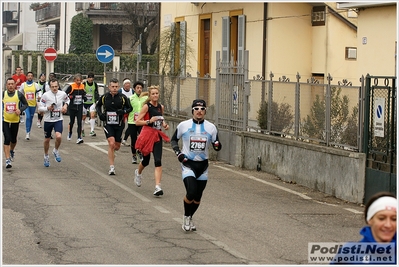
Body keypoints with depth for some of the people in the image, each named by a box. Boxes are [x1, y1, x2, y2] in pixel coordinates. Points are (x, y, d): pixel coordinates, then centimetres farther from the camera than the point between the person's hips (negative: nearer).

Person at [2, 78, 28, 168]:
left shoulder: (19, 94, -6)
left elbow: (25, 104, 5)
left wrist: (20, 110, -13)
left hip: (15, 121, 1)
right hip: (5, 120, -1)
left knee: (13, 139, 15)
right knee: (7, 139, -12)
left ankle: (11, 151, 48)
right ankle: (7, 160, -11)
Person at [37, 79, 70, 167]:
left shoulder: (63, 94, -4)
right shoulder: (45, 95, -12)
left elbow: (67, 100, 20)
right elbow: (40, 108, -7)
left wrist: (65, 105, 1)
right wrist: (47, 108, -24)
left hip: (58, 120, 0)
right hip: (48, 120, 0)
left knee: (59, 136, -23)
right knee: (47, 139, 12)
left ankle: (56, 151, 7)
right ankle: (46, 156, 36)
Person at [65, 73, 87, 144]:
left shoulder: (82, 86, 3)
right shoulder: (71, 86, -9)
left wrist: (85, 97, 1)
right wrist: (70, 97, -24)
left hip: (80, 107, 2)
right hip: (72, 107, -2)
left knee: (79, 122, -8)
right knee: (72, 121, 12)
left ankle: (79, 138, -11)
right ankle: (69, 133, 41)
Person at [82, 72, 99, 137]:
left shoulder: (95, 84, 1)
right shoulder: (84, 84, -10)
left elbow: (96, 93, 13)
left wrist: (97, 101, 9)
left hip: (92, 102, 2)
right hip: (84, 102, -2)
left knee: (93, 115, -15)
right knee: (83, 117, 8)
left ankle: (92, 131, -16)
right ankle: (82, 130, 29)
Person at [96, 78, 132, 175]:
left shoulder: (123, 97, -4)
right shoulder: (104, 97, -2)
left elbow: (130, 108, 7)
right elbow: (97, 105, 17)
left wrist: (123, 111, -15)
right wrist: (100, 114, -1)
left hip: (119, 124, 1)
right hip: (108, 124, -1)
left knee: (117, 146, 9)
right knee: (111, 143, -17)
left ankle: (111, 153, 48)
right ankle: (112, 168, -10)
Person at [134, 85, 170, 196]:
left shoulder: (161, 107, 8)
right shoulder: (147, 106, -9)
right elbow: (137, 122, -11)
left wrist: (164, 124, 7)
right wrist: (149, 121, -23)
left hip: (157, 135, 4)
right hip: (147, 134, -3)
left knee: (158, 161, -11)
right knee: (146, 160, 11)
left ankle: (158, 187, -16)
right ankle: (138, 173, 48)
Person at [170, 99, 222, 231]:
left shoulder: (211, 127, 0)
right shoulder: (184, 125, -4)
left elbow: (216, 144, 5)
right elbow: (173, 140, 10)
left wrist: (217, 146, -19)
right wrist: (178, 153, -6)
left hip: (202, 165, 3)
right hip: (188, 164, -3)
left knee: (197, 197, 8)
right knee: (191, 193, -19)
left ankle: (190, 218, 34)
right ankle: (186, 217, 8)